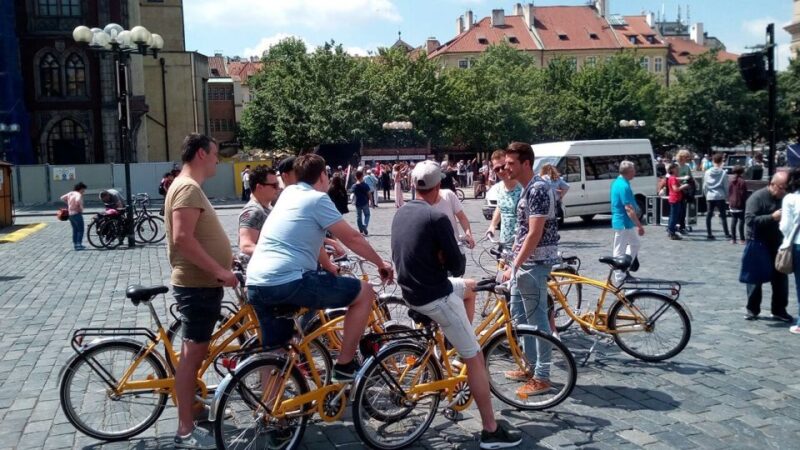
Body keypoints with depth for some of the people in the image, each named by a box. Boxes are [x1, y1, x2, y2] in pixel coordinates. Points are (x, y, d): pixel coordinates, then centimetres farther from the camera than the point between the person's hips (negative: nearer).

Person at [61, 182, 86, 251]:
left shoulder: (70, 193, 11)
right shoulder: (79, 195, -14)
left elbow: (62, 198, 17)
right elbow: (78, 200, -35)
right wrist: (81, 207, -20)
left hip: (70, 214, 9)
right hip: (77, 214, -9)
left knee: (75, 230, 16)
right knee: (80, 230, -3)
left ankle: (75, 244, 19)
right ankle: (78, 244, -9)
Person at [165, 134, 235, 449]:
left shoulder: (189, 187, 17)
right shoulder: (188, 188, -17)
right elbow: (183, 238, -27)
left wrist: (222, 266, 25)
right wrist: (219, 270, -26)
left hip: (202, 282, 10)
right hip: (197, 284, -10)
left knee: (198, 351, 19)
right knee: (192, 353, -5)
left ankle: (193, 404, 33)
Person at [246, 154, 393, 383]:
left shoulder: (288, 193, 21)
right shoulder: (317, 199, -1)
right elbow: (352, 238, 0)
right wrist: (381, 263, 15)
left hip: (255, 284, 9)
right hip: (288, 282, -8)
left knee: (274, 351, 21)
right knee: (364, 291, 4)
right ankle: (344, 365, 10)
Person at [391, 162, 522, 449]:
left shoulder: (401, 213, 5)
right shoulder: (437, 218, -19)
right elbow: (456, 266, -14)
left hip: (411, 290, 8)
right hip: (435, 297, -8)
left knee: (469, 287, 32)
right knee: (475, 358, 0)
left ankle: (458, 341, 34)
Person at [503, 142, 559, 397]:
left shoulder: (538, 189, -18)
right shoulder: (527, 190, 13)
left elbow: (535, 234, -23)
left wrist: (515, 266, -23)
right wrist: (512, 260, 20)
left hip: (535, 264, -10)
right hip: (523, 263, 10)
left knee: (537, 319, -2)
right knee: (519, 315, 17)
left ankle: (542, 377, 7)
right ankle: (531, 366, 29)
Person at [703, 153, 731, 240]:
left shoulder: (707, 172, 3)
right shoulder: (723, 173, -5)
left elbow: (704, 186, 6)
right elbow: (726, 186, -3)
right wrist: (726, 195, 9)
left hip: (710, 196, 2)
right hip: (720, 197, -2)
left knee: (709, 215, 7)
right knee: (723, 215, 2)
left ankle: (709, 234, 7)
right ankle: (727, 234, 2)